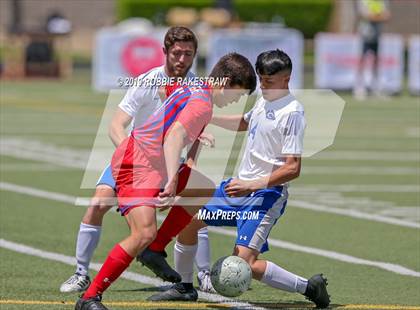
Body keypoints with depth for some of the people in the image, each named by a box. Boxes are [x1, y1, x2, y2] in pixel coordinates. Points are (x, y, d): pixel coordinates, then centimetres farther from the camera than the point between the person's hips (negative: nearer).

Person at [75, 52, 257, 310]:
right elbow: (173, 138, -30)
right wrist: (172, 180, -37)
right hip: (137, 165, -11)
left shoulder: (194, 89, 13)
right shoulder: (202, 103, -17)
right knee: (145, 233, -22)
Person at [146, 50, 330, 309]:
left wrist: (253, 185, -29)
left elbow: (293, 168, -23)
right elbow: (244, 123, 33)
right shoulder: (264, 101, 9)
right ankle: (184, 287, 31)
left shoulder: (292, 113, -18)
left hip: (266, 195, -9)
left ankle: (309, 287, -7)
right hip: (239, 186, 9)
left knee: (245, 263, -21)